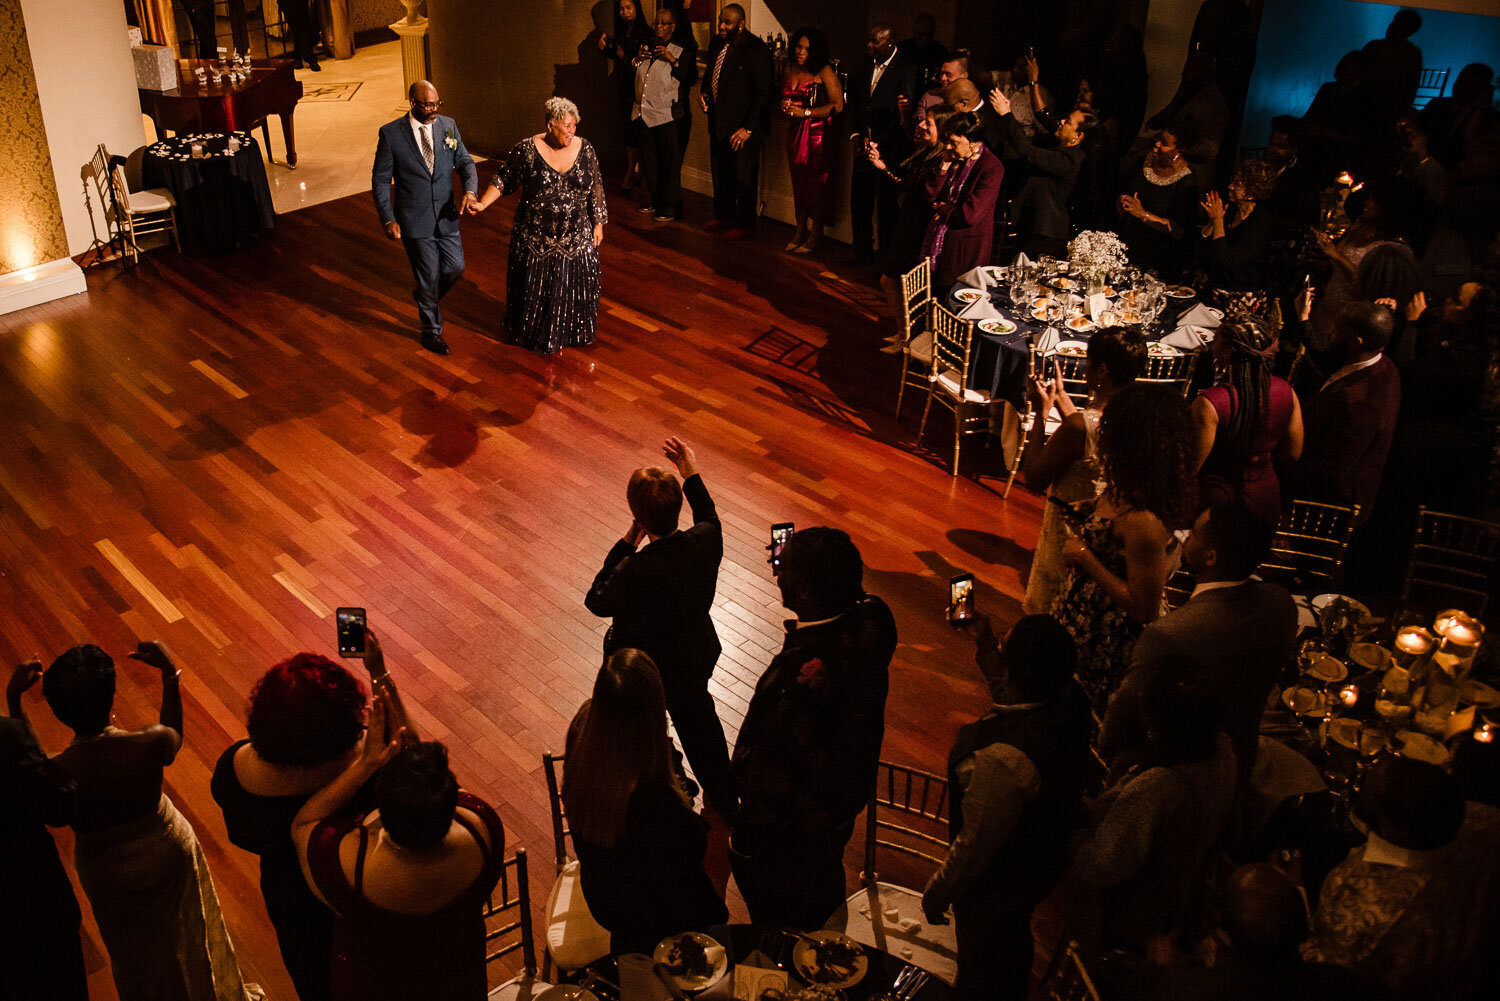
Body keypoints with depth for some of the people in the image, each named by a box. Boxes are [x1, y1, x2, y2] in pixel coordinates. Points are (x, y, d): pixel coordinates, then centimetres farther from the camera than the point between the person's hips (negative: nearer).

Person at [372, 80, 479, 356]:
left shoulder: (448, 125, 0)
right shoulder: (391, 133, -10)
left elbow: (465, 162, 4)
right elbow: (380, 180, -5)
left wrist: (470, 190, -17)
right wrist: (388, 219, -12)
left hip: (447, 217, 4)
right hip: (415, 220, -4)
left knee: (455, 268, 9)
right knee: (429, 276, 5)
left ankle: (425, 296, 42)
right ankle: (431, 331, 26)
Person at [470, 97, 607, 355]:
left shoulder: (585, 149, -5)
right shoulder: (527, 150, -13)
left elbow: (596, 189, 3)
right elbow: (503, 179, -5)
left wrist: (598, 222, 5)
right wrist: (482, 203, -17)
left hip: (576, 237, 2)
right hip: (536, 237, -2)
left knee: (574, 285, 12)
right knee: (535, 286, 11)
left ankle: (571, 333, 33)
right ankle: (535, 335, 32)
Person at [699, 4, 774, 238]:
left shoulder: (757, 50, -15)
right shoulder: (717, 43, 7)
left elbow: (763, 93, -16)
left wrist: (748, 128, -18)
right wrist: (704, 92, 4)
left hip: (743, 127, -7)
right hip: (719, 122, 7)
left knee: (744, 179, 1)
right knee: (721, 174, 17)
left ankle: (745, 225, 14)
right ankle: (724, 216, 33)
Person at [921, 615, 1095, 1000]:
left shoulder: (1001, 761, -45)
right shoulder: (1071, 702, -22)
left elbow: (975, 845, -29)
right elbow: (1016, 699, 5)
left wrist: (936, 893, -12)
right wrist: (985, 649, -2)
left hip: (995, 884, -8)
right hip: (1044, 863, 8)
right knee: (1015, 943, 36)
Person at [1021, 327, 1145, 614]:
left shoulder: (1080, 425, -33)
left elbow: (1034, 479, -20)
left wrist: (1041, 412, -14)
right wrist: (1060, 395, 12)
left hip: (1070, 533, -7)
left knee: (1044, 615, 16)